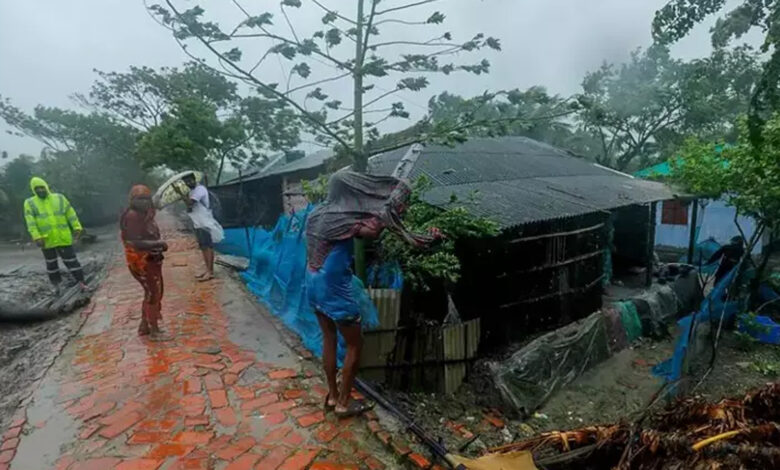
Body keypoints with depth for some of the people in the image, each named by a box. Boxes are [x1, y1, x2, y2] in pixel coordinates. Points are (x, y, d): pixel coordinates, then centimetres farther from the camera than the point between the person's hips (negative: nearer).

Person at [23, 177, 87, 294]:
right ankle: (56, 285, 26)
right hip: (46, 240, 1)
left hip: (63, 238, -1)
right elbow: (30, 222, -7)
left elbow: (71, 214, 4)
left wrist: (77, 227, -5)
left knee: (71, 260, 0)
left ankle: (81, 283, 3)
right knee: (51, 263, 13)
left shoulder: (59, 198, 4)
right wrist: (36, 237, -17)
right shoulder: (30, 203, 1)